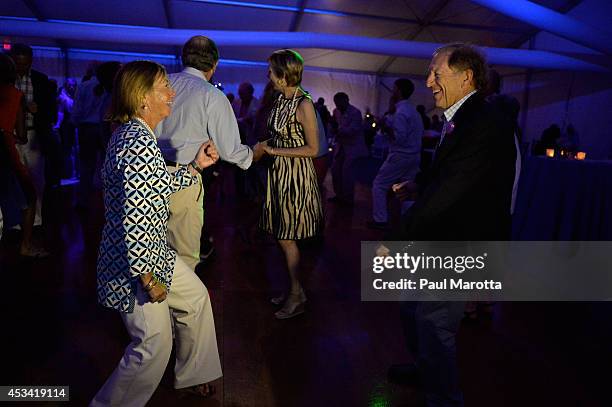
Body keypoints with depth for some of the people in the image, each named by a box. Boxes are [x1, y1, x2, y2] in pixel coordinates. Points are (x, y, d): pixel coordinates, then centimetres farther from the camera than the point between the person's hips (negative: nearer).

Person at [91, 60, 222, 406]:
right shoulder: (140, 144, -25)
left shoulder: (132, 134, 7)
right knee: (155, 345, 3)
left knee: (196, 297, 22)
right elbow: (134, 219, -30)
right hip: (135, 260, -10)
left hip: (153, 250, 10)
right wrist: (148, 277, -22)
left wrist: (196, 165, 10)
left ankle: (193, 377, 41)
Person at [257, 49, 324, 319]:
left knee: (286, 238, -1)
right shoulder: (280, 100, 9)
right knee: (281, 236, 12)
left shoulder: (303, 104, -15)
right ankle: (294, 290, 26)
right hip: (279, 174, 8)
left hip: (296, 176, -8)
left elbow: (313, 149, -16)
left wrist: (274, 151, -16)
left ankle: (297, 296, 16)